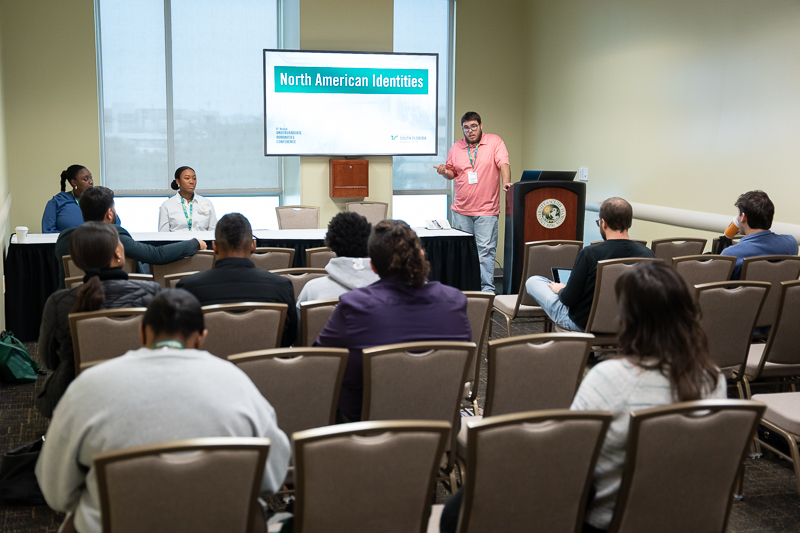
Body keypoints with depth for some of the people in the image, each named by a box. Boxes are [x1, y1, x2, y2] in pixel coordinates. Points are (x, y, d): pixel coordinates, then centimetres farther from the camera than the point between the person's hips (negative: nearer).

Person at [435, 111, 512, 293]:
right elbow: (452, 172, 19)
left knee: (485, 249, -7)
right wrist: (445, 172, -4)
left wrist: (506, 182, -27)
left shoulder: (494, 141, 0)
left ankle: (487, 289, -4)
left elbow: (503, 163, -11)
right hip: (461, 209, 4)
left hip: (486, 209, -4)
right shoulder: (456, 147, 11)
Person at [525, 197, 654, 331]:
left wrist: (560, 290, 4)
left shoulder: (589, 254, -27)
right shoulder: (647, 254, -15)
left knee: (532, 281, 13)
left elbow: (569, 299, -21)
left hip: (582, 324, -5)